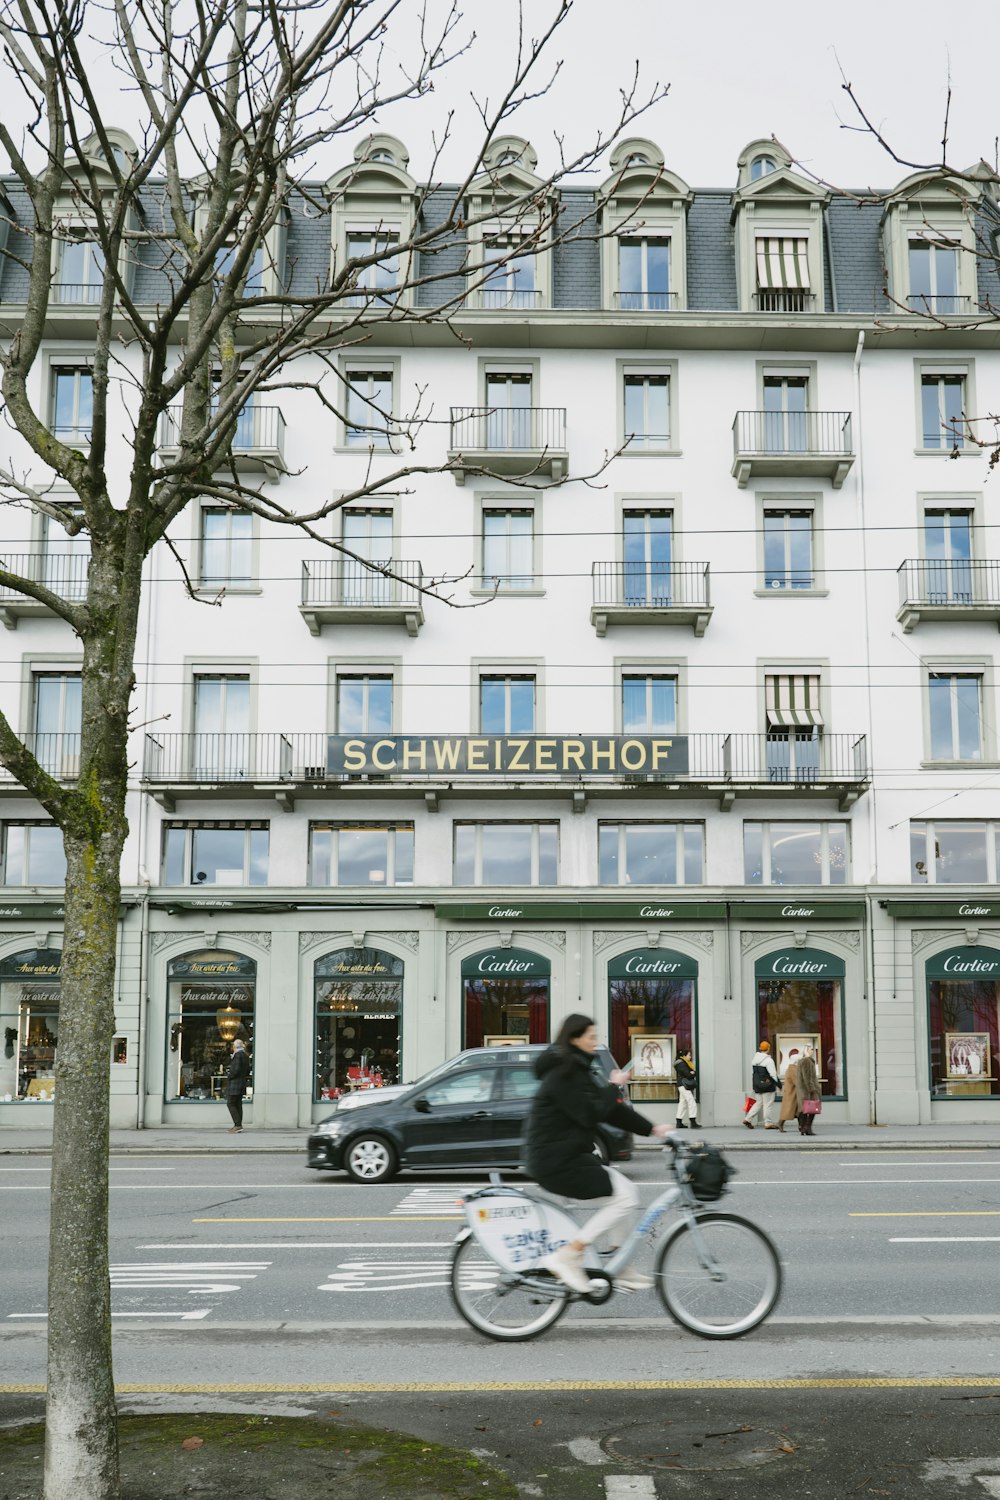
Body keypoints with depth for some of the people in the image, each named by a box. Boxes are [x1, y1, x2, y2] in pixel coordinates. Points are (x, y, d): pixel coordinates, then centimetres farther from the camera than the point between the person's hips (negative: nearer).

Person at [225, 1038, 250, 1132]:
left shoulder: (237, 1055, -15)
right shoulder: (245, 1055, 13)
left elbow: (236, 1070, -22)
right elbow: (248, 1071, 18)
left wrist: (229, 1076, -7)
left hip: (235, 1083, -9)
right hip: (242, 1082, 9)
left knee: (230, 1104, -6)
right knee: (238, 1104, 11)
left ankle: (238, 1124, -13)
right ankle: (238, 1125, 12)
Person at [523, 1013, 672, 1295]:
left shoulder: (579, 1068, 15)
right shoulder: (564, 1073, -15)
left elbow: (609, 1108, 15)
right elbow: (590, 1113, -21)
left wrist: (651, 1128, 8)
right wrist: (613, 1086, -8)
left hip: (568, 1156, 10)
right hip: (556, 1161, -10)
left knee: (625, 1192, 11)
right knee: (625, 1197, -14)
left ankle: (622, 1271, 14)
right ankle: (566, 1257, -13)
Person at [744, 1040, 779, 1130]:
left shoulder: (755, 1059, 9)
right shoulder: (768, 1060, -14)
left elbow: (752, 1073, 14)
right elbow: (773, 1075, -15)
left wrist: (752, 1087, 19)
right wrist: (776, 1085, -5)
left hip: (757, 1086, 7)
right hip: (767, 1086, -7)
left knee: (758, 1103, 15)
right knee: (768, 1104, 1)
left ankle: (748, 1119, 9)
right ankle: (768, 1123, 5)